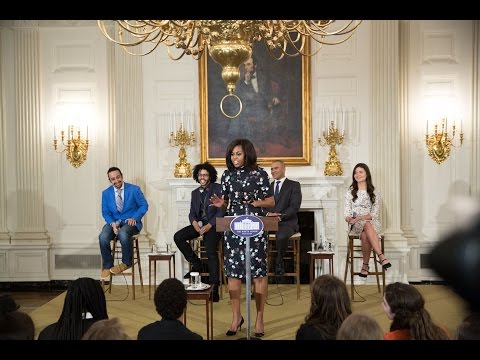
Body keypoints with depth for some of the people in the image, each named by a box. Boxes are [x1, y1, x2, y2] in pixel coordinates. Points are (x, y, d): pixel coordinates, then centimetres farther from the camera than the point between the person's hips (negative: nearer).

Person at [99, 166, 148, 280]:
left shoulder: (134, 189, -2)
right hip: (114, 222, 3)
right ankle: (107, 266, -8)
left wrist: (134, 218, -15)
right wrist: (112, 223, -15)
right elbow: (105, 212, 6)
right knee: (103, 237, -28)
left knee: (123, 233, -37)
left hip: (130, 222, -3)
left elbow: (144, 206, 1)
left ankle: (126, 263, -13)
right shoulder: (106, 193, 6)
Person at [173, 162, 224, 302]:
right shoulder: (195, 192, 19)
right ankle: (196, 264, -1)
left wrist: (209, 226, -18)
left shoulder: (218, 189, 0)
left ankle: (214, 287, -23)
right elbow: (192, 213, 14)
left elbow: (221, 211, -7)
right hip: (198, 224, 6)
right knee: (178, 237, -15)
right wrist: (194, 223, -10)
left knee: (211, 250, -26)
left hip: (213, 225, -6)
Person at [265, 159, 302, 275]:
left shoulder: (294, 185, 8)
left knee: (281, 236, -37)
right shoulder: (268, 186, 23)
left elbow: (295, 206, -4)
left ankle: (279, 263, -14)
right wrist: (268, 213, -9)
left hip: (287, 222, -4)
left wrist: (280, 216, -16)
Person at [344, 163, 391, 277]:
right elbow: (347, 214, 5)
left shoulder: (375, 193, 9)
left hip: (373, 223, 0)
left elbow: (375, 214, 0)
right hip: (355, 225, 0)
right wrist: (349, 219, -19)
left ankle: (365, 265, -29)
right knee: (367, 225, -37)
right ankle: (381, 256, -47)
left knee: (365, 235, -37)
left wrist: (360, 217, -16)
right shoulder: (350, 192, 11)